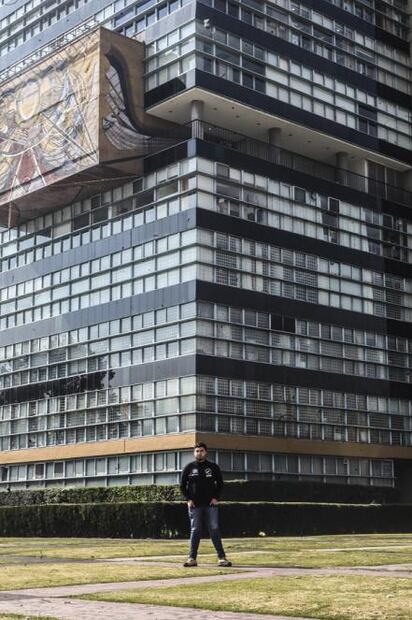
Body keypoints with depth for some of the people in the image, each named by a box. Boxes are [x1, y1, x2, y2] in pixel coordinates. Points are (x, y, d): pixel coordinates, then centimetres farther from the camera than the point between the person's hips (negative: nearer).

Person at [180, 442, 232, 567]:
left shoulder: (213, 467, 7)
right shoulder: (189, 468, 6)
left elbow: (220, 483, 11)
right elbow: (182, 485, 9)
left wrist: (216, 498, -3)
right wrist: (188, 499, -3)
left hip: (211, 505, 0)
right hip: (195, 505, 0)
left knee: (214, 530, -3)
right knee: (195, 531, 3)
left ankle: (221, 558, -4)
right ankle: (192, 558, 6)